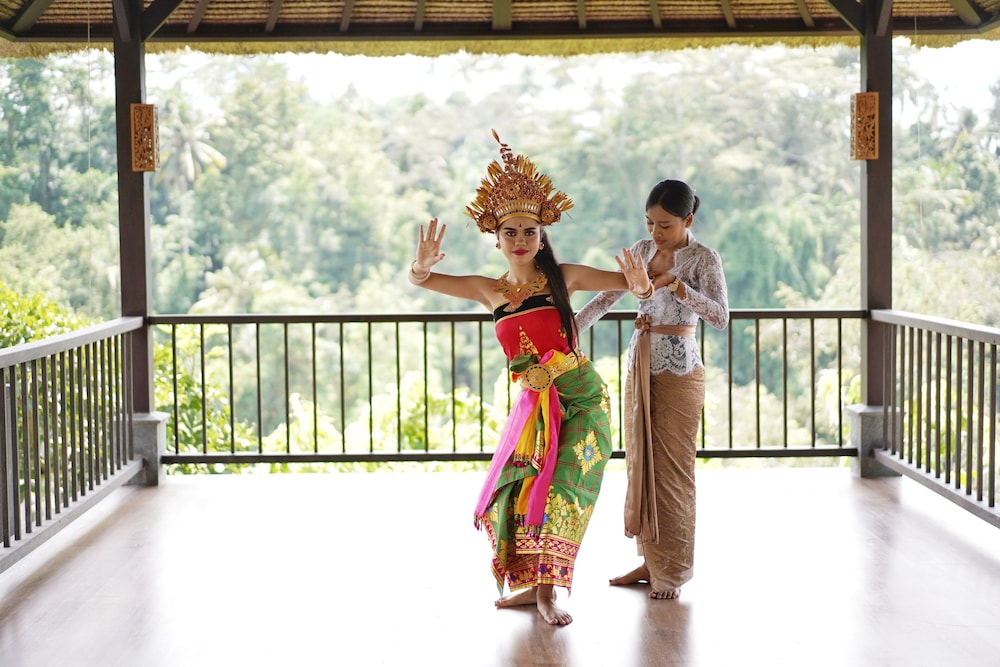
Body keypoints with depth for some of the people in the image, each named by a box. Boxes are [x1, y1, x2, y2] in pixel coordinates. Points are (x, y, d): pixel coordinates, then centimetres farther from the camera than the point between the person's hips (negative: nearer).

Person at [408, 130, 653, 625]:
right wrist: (423, 263, -20)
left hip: (582, 397, -3)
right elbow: (419, 280, 4)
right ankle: (532, 584, 18)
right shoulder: (490, 291, 4)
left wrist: (639, 284, -25)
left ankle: (546, 589, -1)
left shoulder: (562, 278, -4)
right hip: (533, 402, 3)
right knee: (517, 488, 2)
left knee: (561, 489, -9)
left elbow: (631, 284, 0)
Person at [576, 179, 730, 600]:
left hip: (678, 371, -7)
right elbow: (607, 297, 12)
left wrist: (677, 286, -33)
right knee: (640, 463, 10)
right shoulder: (643, 250, 8)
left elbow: (720, 317, -22)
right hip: (640, 365, 7)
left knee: (671, 468, -2)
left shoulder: (703, 259, -10)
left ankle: (672, 570, 7)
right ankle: (651, 559, 20)